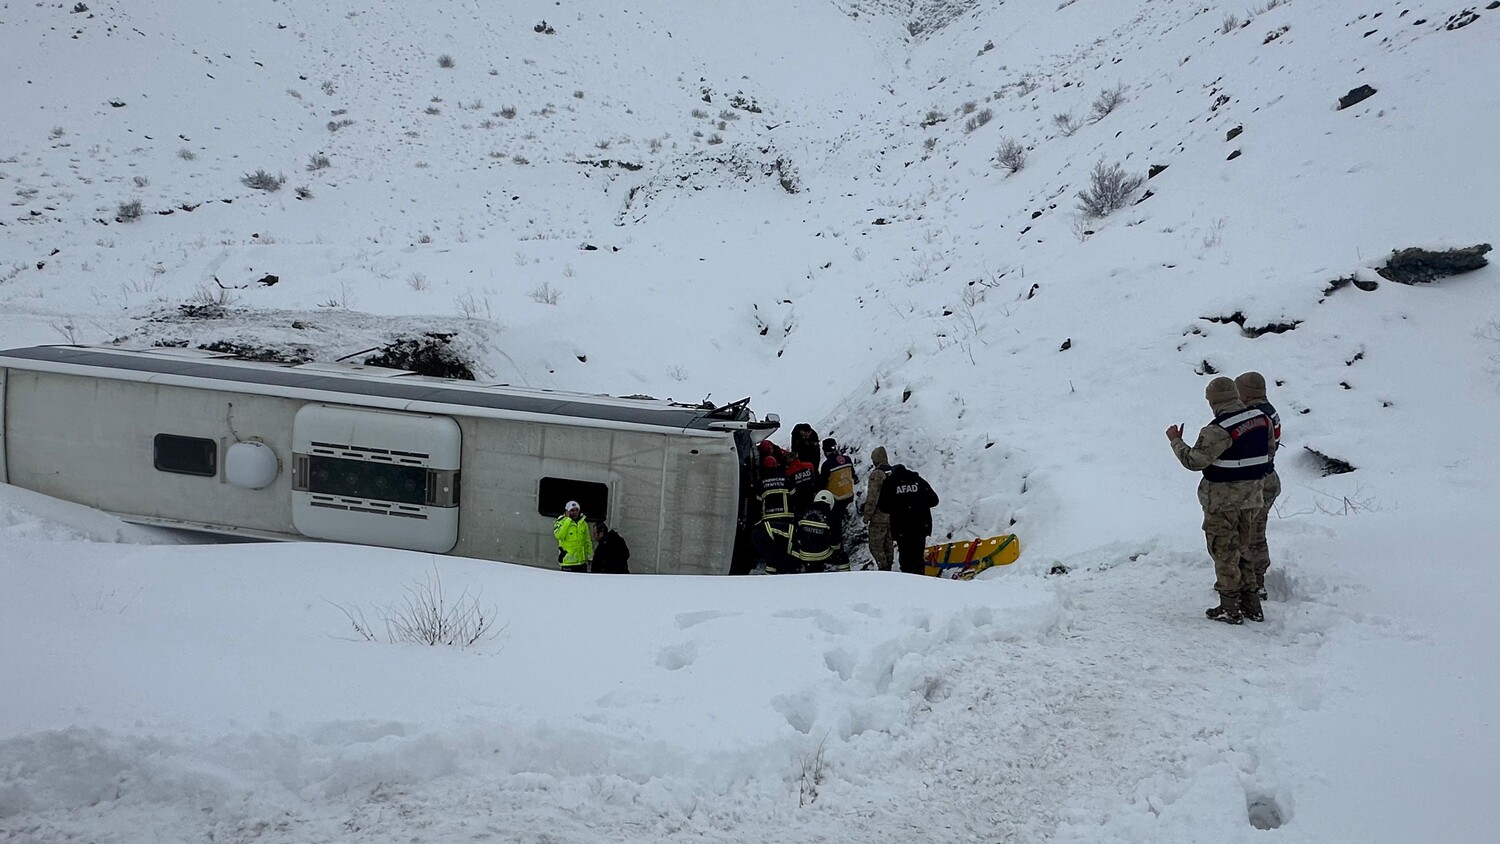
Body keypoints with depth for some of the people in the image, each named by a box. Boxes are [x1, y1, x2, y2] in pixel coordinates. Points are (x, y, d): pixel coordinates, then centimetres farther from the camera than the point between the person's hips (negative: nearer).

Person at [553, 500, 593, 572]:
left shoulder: (583, 523, 10)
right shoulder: (561, 523, -6)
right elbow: (559, 535, -25)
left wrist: (590, 556, 14)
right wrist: (568, 520, -21)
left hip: (582, 560, 6)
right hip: (568, 561, -5)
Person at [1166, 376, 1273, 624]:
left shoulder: (1218, 430, -23)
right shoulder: (1261, 418, 2)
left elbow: (1194, 461, -22)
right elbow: (1267, 454, 14)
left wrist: (1175, 440, -8)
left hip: (1222, 500, -7)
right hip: (1250, 498, 7)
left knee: (1224, 553, 4)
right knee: (1240, 549, 19)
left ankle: (1230, 609, 9)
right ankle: (1251, 603, 23)